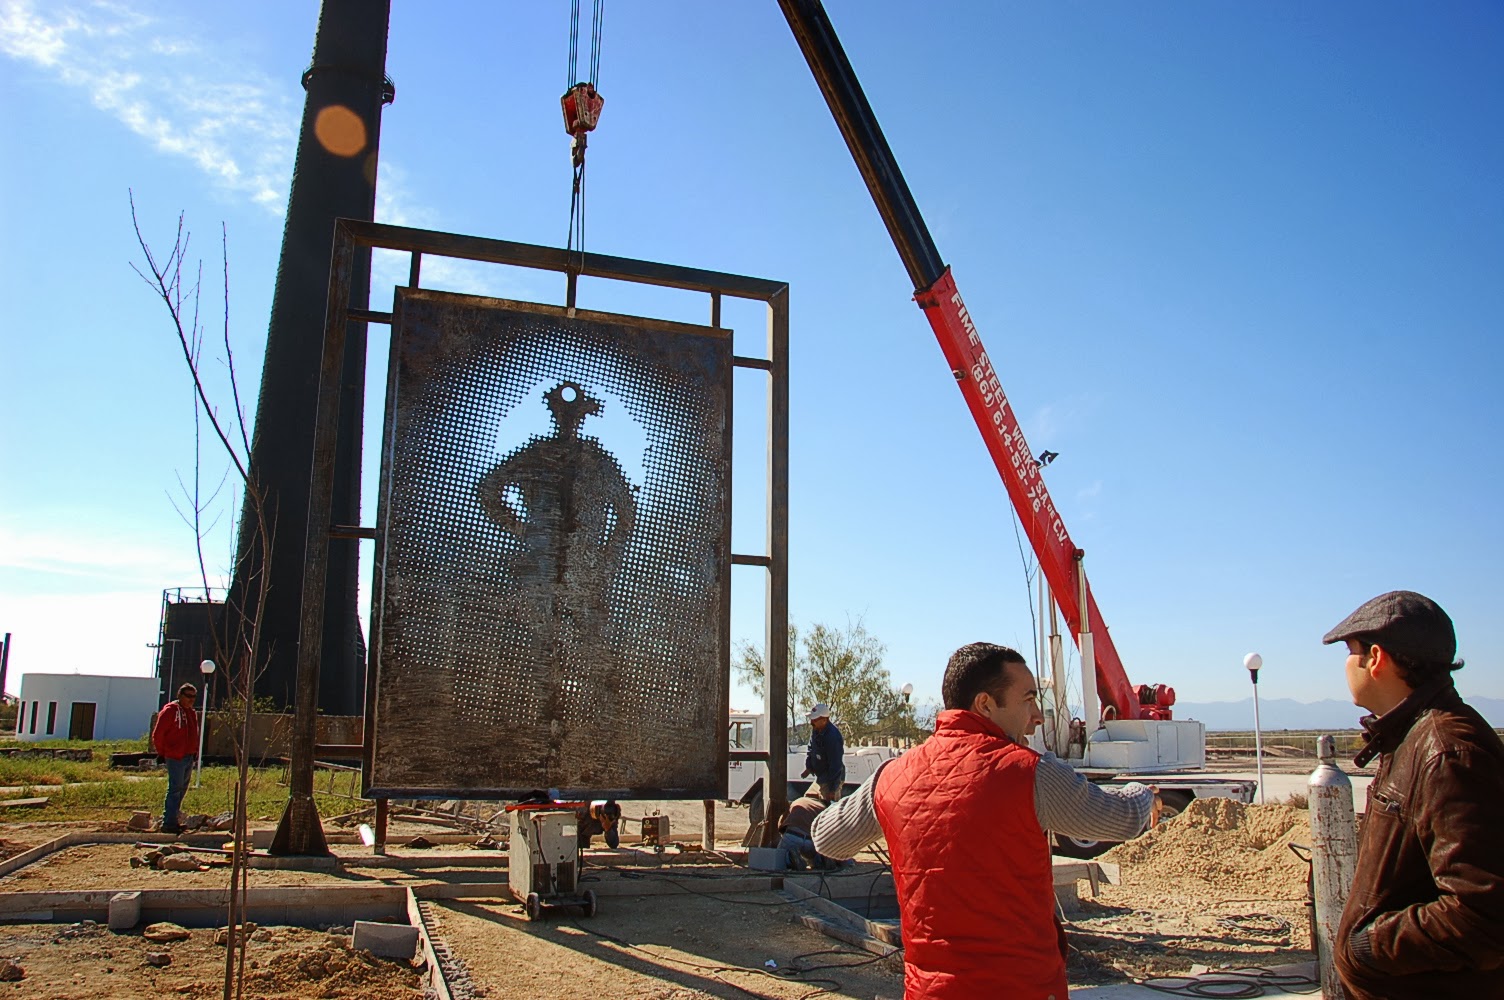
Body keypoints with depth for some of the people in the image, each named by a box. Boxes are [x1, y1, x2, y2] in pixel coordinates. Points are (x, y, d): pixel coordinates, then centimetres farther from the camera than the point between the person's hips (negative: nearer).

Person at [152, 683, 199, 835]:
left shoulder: (192, 713, 16)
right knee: (175, 789, -10)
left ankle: (171, 820, 19)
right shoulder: (170, 710, -10)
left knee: (182, 789, 12)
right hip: (175, 758, -9)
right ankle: (168, 823, -9)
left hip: (189, 757, 9)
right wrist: (162, 753, -7)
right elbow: (157, 734, -10)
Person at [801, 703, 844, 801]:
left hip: (831, 780, -9)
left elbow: (836, 765, -27)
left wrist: (832, 790, -24)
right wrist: (808, 767, 1)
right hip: (820, 778, 9)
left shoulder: (833, 737, -29)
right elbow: (811, 749, 15)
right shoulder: (815, 730, -2)